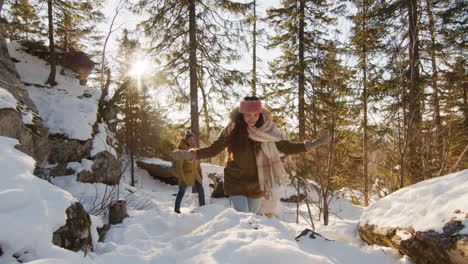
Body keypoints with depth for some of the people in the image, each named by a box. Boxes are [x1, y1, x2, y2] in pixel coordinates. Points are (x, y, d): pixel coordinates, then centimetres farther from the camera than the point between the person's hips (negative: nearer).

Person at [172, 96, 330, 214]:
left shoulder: (267, 131, -4)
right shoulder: (232, 130, -10)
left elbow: (287, 148, 4)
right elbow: (213, 149, -4)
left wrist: (311, 145, -3)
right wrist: (190, 154, -15)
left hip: (257, 184, 3)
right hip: (236, 183, -3)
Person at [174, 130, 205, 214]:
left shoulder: (193, 148, 2)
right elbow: (179, 167, -17)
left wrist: (200, 172, 13)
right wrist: (182, 179, -18)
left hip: (195, 174, 6)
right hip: (185, 175, -6)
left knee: (201, 191, 3)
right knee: (181, 192, 9)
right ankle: (177, 209, 28)